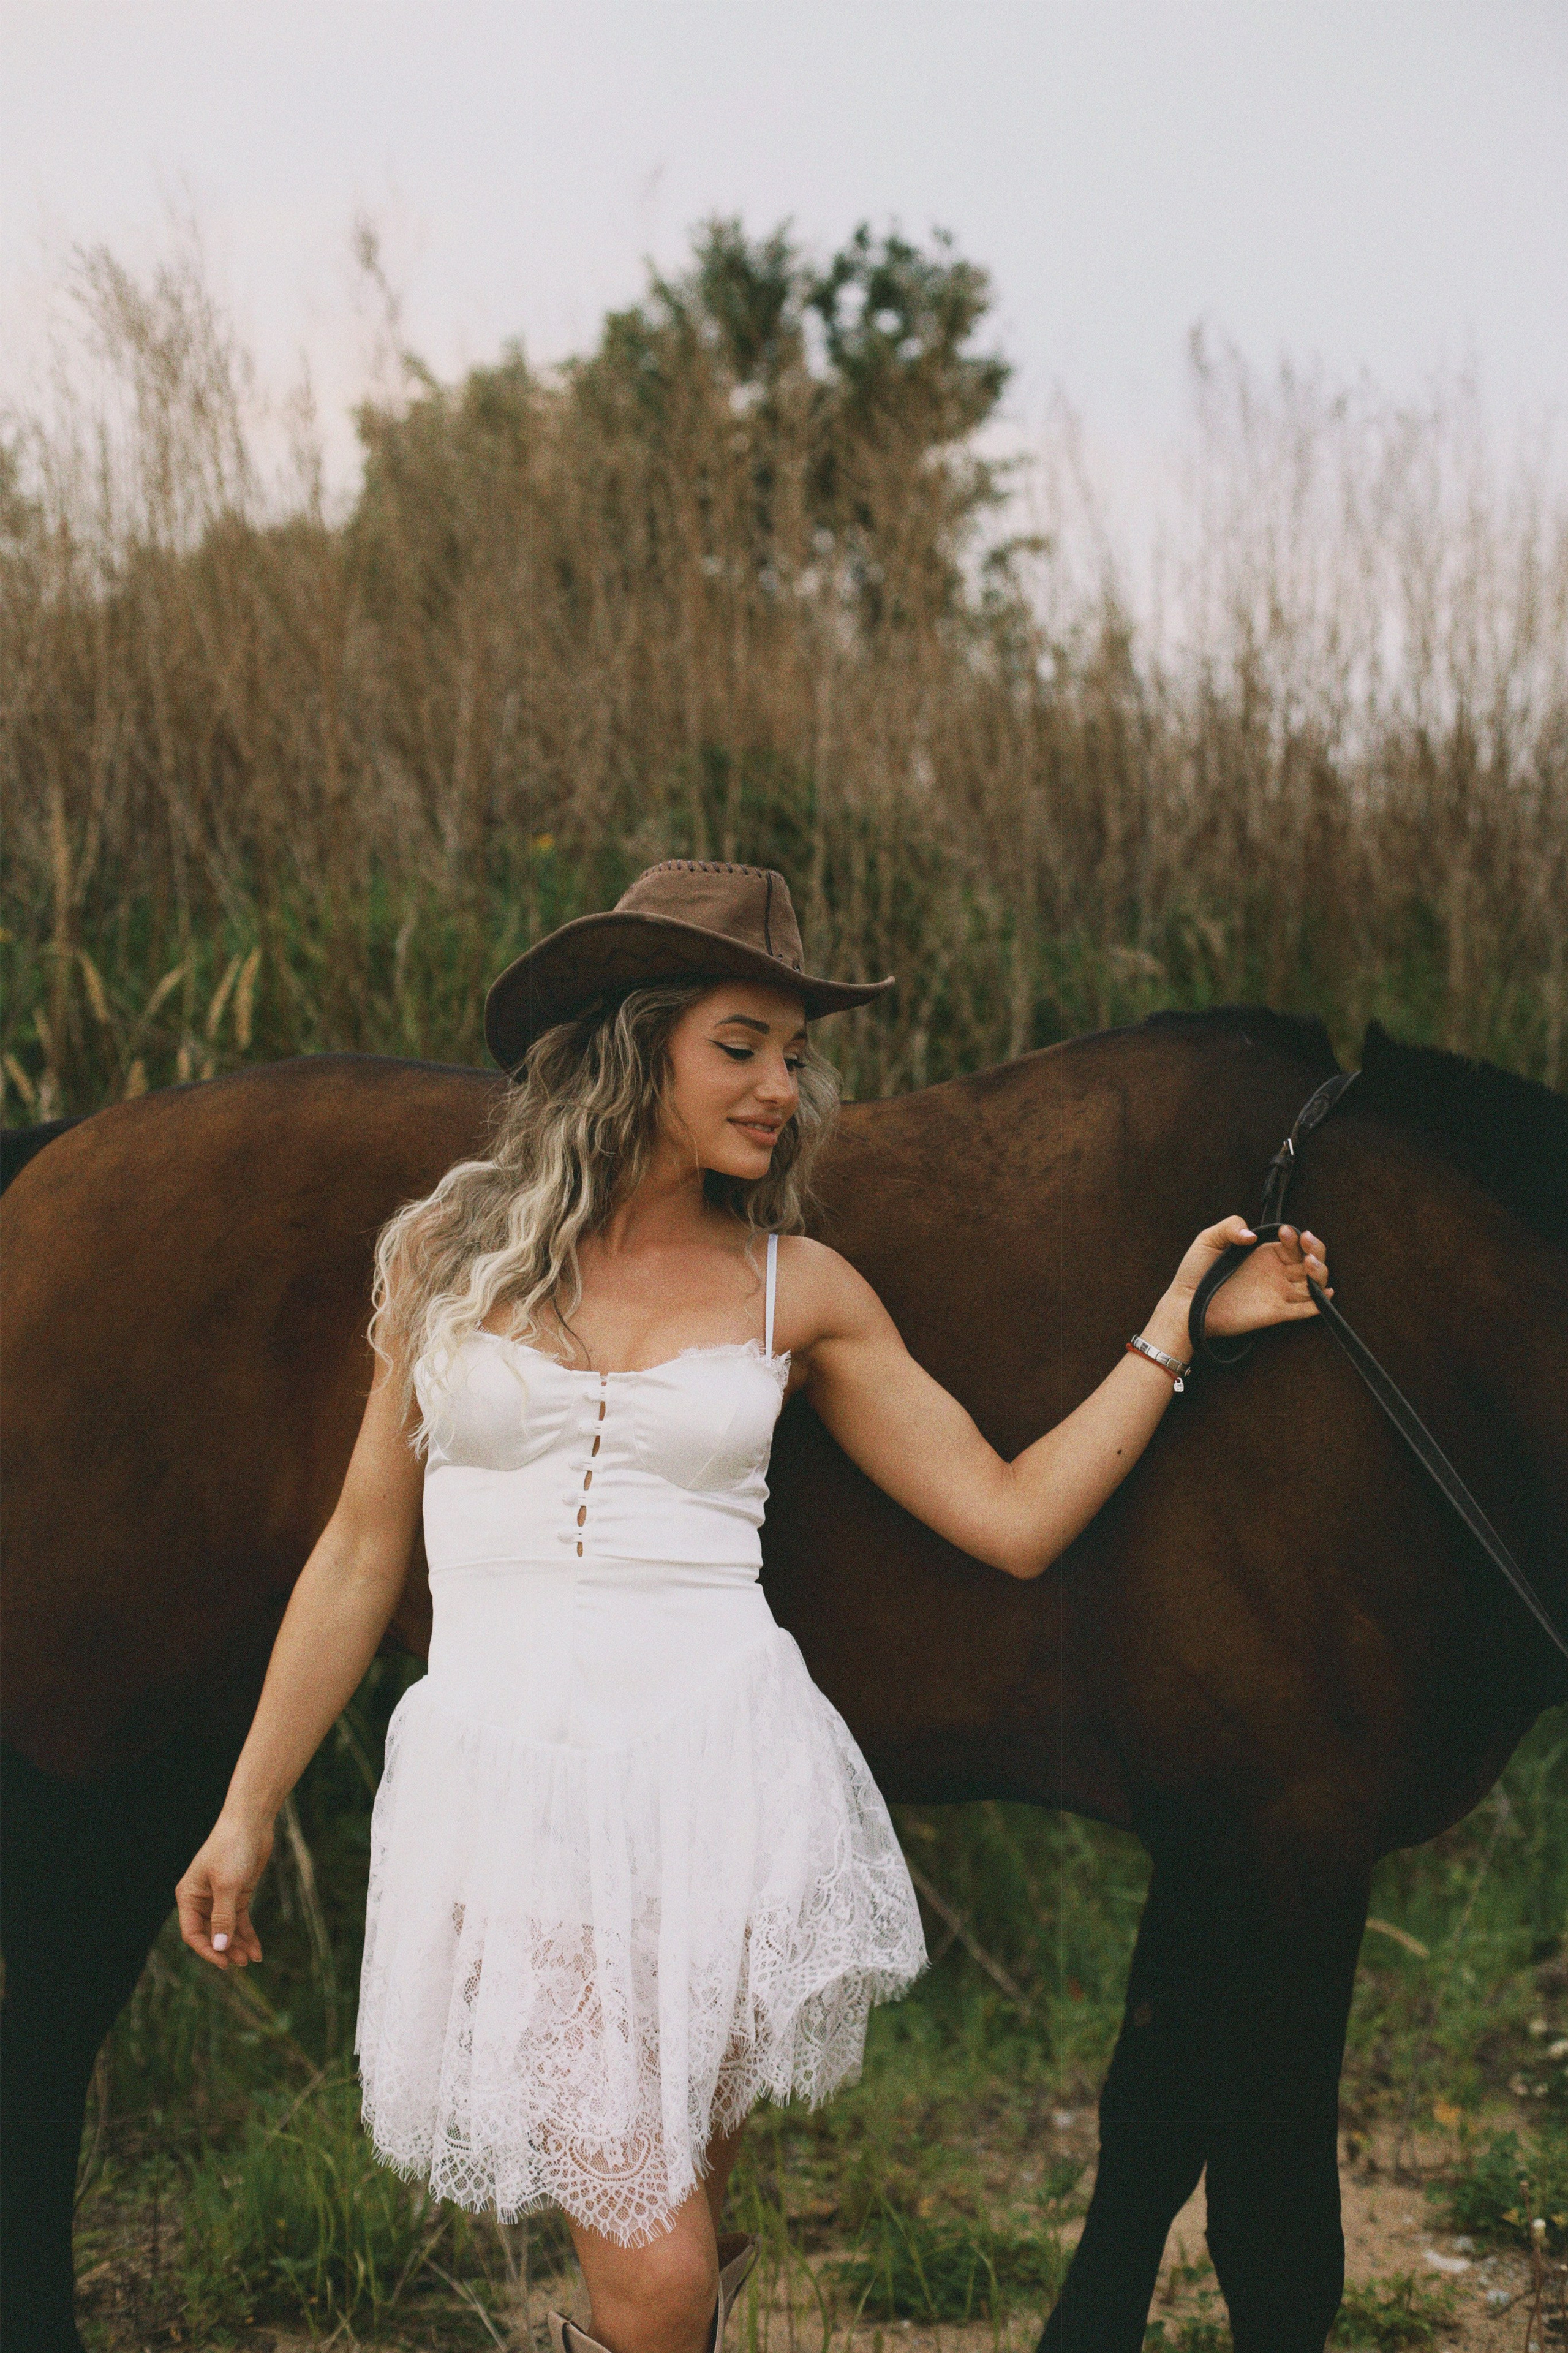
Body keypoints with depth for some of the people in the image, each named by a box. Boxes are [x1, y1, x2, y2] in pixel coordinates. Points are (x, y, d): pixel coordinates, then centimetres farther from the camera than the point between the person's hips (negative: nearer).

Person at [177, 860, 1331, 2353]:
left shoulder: (798, 1288, 7)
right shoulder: (448, 1252, 6)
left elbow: (1012, 1519, 7)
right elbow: (360, 1557, 11)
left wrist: (1179, 1329, 6)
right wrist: (247, 1812, 13)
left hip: (724, 1771, 1)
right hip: (505, 1772, -1)